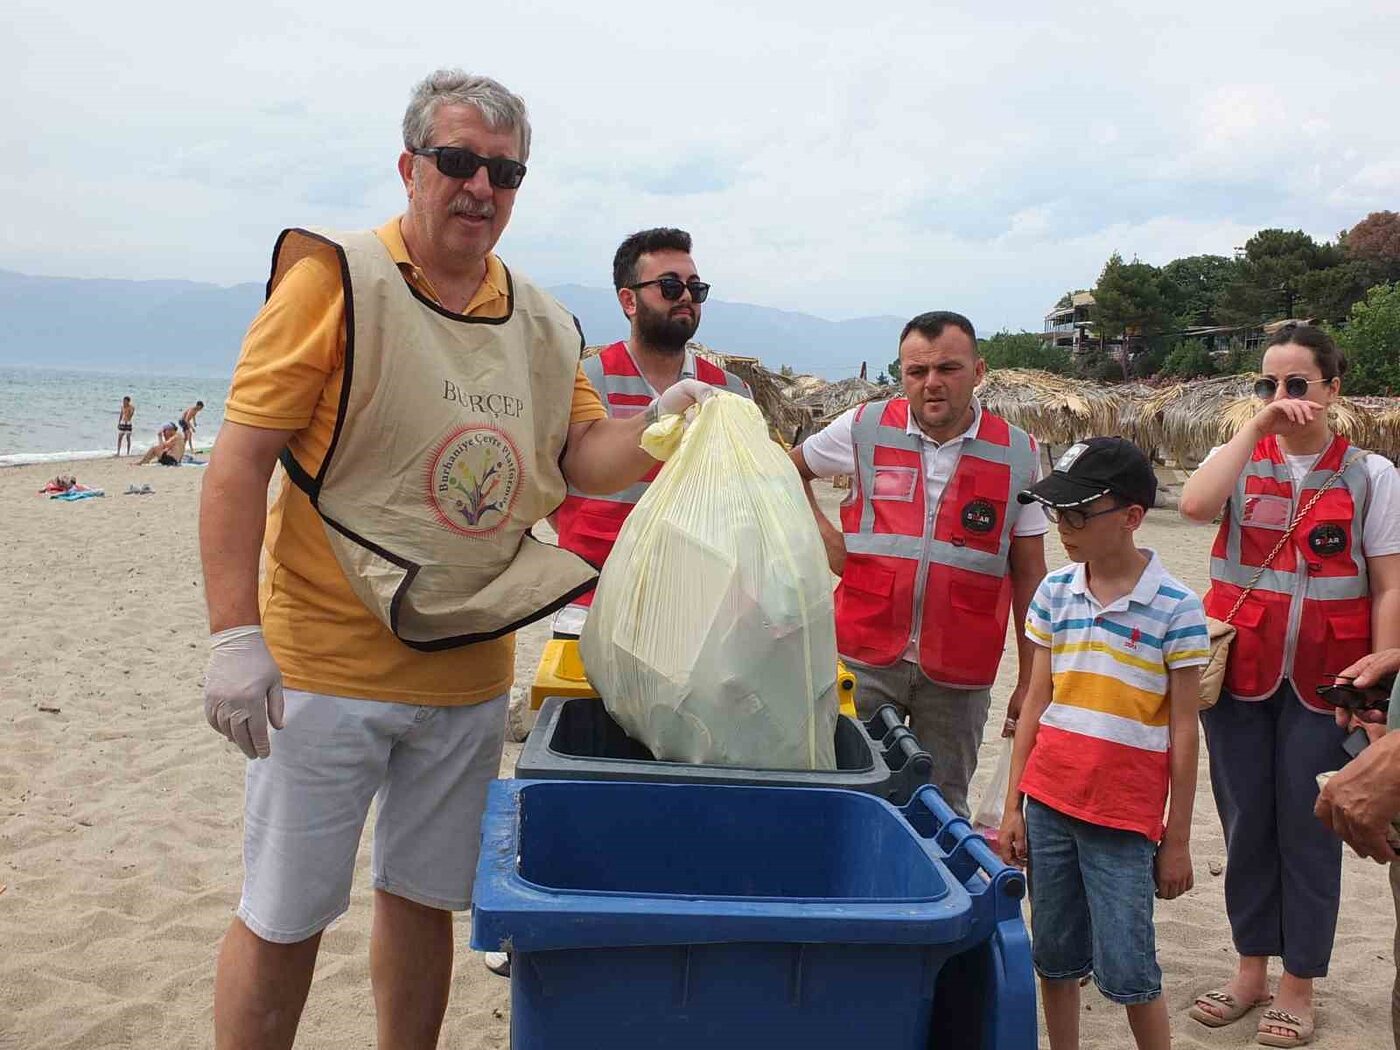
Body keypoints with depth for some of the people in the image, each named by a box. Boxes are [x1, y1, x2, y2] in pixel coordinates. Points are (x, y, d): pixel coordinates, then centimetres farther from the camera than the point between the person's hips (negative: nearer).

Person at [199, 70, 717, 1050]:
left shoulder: (542, 321, 8)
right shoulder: (336, 278, -9)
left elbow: (584, 456, 9)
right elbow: (240, 461, -13)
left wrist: (656, 424, -13)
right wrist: (234, 636, -19)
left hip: (470, 670, 5)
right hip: (329, 665, -4)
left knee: (425, 900, 18)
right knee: (284, 918, 7)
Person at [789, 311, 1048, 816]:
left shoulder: (1018, 455, 0)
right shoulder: (864, 428, -1)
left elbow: (1028, 575, 4)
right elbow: (789, 470, 17)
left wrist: (1030, 681, 4)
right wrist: (823, 533, 2)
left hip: (958, 674, 0)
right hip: (866, 658, 0)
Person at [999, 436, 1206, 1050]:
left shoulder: (1175, 607, -9)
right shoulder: (1055, 592, 3)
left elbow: (1182, 730, -5)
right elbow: (1036, 703, 7)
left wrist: (1177, 840, -2)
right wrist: (1013, 805, 6)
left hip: (1123, 818, -4)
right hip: (1048, 804, 4)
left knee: (1125, 970, 2)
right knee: (1055, 958, 14)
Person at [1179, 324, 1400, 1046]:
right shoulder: (1239, 460, 4)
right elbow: (1196, 506, -19)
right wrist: (1256, 427, -16)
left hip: (1324, 683, -2)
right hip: (1238, 673, 2)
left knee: (1308, 830, 6)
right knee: (1245, 823, 11)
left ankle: (1298, 984, 21)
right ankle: (1251, 967, 28)